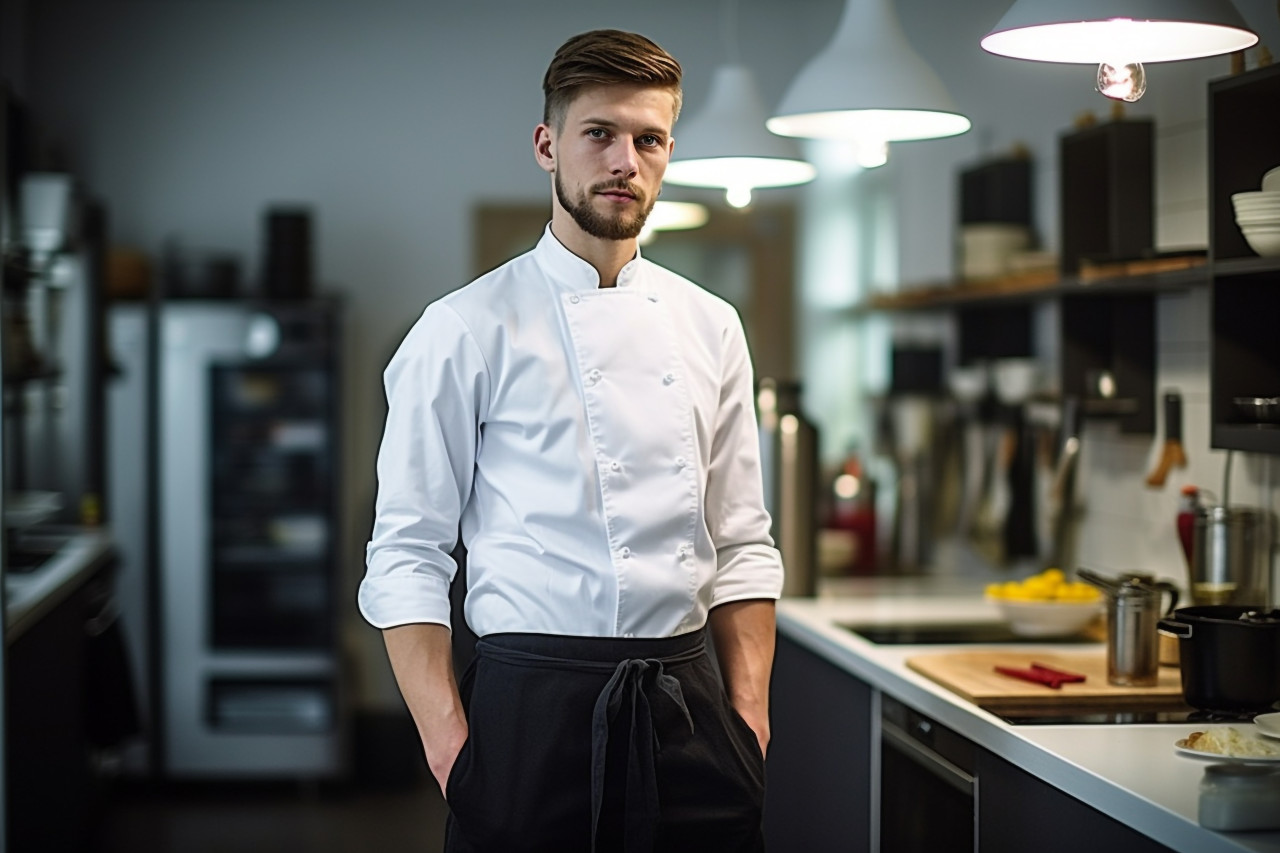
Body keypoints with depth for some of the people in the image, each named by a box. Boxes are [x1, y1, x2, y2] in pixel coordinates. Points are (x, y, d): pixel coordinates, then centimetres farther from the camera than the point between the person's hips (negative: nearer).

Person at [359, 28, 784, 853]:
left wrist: (750, 715, 3)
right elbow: (408, 557, -5)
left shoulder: (711, 328, 10)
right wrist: (450, 746, -12)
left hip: (690, 708, 4)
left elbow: (742, 545, 12)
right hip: (532, 712, -4)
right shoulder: (467, 329, -3)